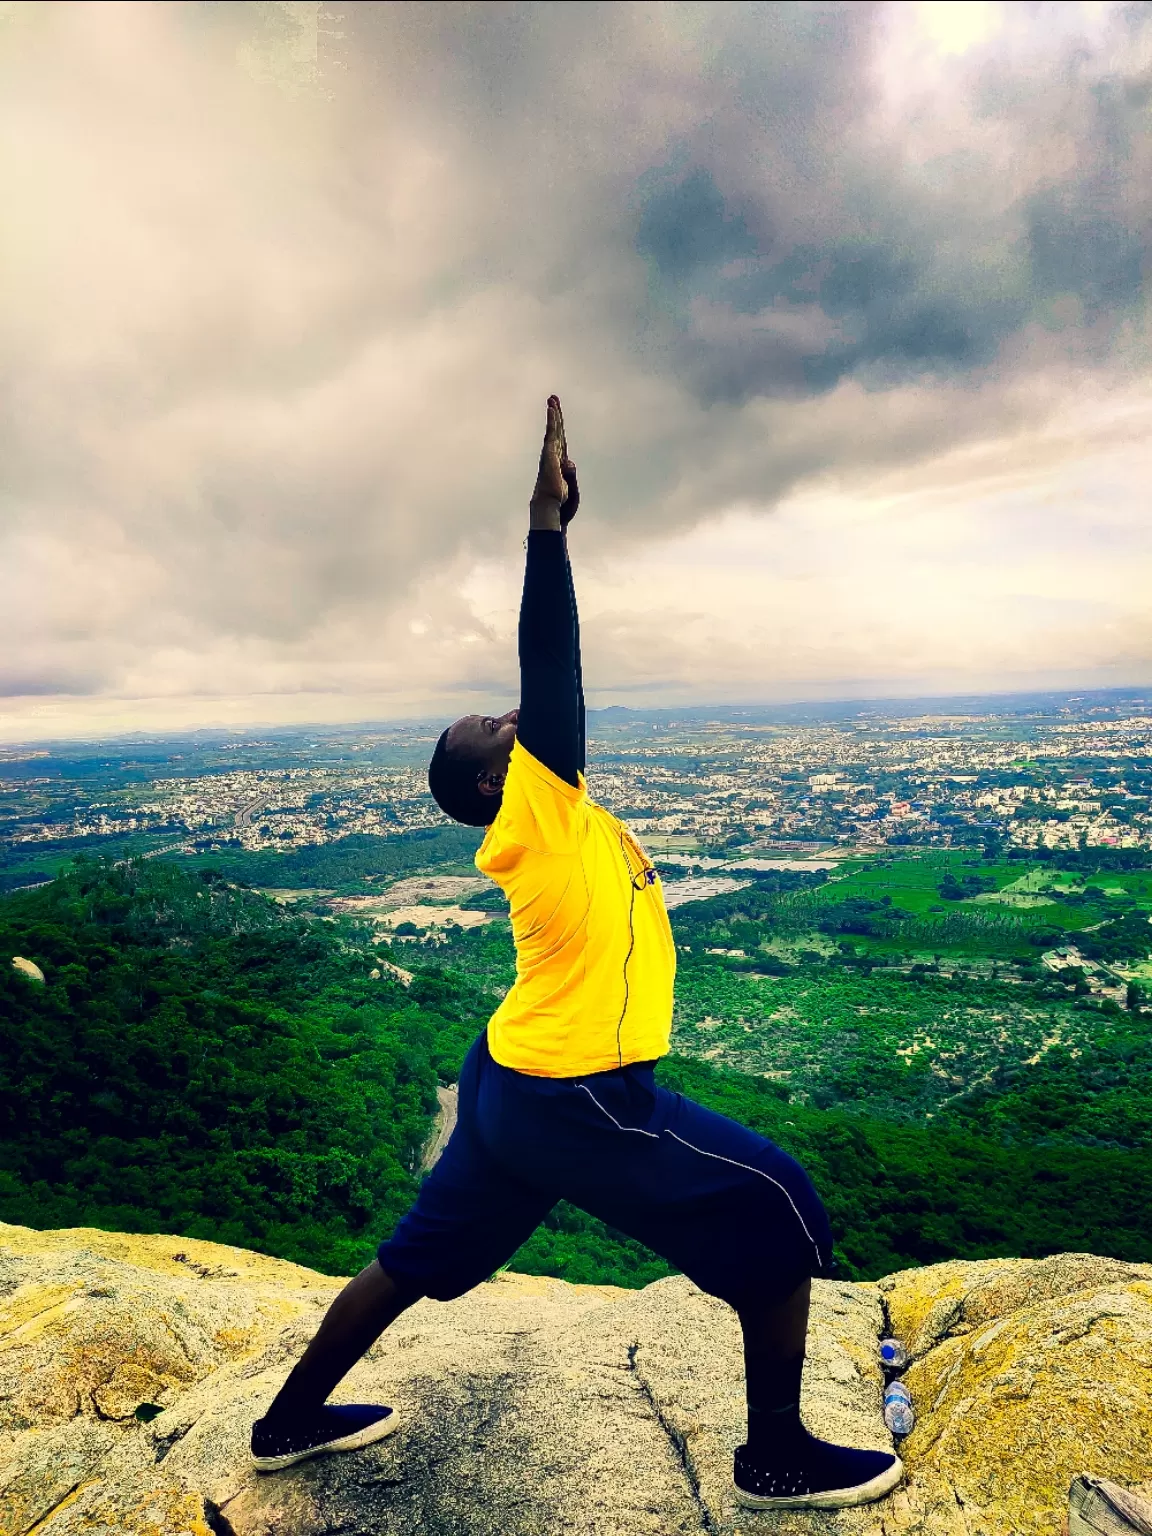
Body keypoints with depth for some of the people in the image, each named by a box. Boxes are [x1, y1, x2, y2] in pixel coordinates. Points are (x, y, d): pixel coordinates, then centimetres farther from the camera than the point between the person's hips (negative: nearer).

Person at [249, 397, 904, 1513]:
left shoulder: (541, 818, 6)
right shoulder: (535, 807, -18)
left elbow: (549, 676, 10)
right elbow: (550, 664, -28)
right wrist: (544, 521, -27)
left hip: (513, 1085, 9)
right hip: (577, 1103, -9)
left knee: (421, 1256, 24)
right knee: (781, 1215, 7)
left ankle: (291, 1420, 42)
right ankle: (777, 1459, 23)